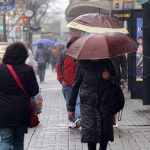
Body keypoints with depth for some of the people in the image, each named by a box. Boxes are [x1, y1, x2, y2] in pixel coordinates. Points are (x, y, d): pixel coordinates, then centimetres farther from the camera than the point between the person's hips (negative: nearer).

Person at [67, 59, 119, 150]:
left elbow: (116, 79, 14)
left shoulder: (107, 62, 2)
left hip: (105, 103, 2)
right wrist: (71, 107, 4)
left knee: (106, 132, 1)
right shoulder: (83, 64, -2)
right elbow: (76, 85, 3)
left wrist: (109, 78, -11)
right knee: (90, 130, -8)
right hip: (88, 104, -2)